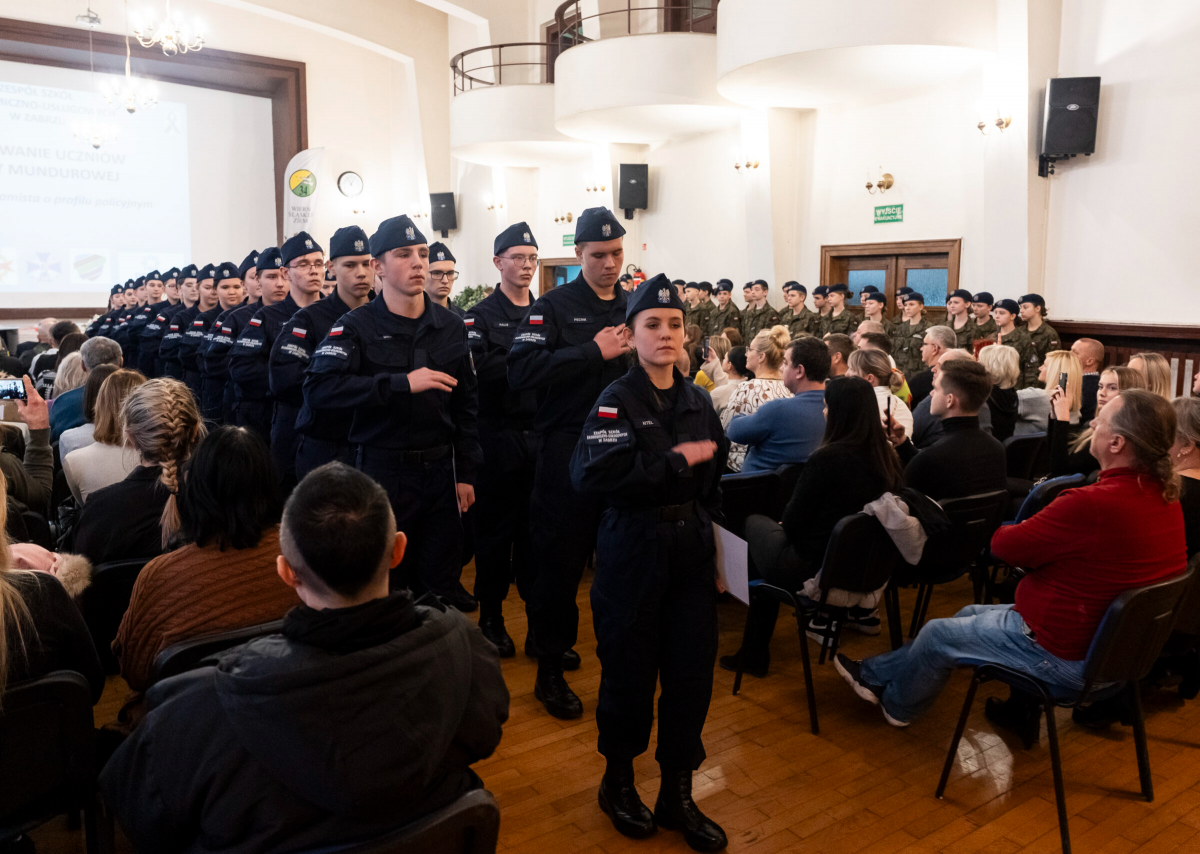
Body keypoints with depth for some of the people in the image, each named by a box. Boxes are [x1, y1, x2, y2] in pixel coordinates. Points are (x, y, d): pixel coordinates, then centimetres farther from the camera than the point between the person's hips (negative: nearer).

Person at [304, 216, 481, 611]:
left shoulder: (450, 326, 7)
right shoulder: (357, 326, -6)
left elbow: (466, 404, 11)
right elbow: (318, 389, -21)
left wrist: (466, 473, 7)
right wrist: (402, 382, -26)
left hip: (440, 471, 4)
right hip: (383, 471, -3)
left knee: (442, 587, 11)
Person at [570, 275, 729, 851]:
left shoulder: (696, 401, 8)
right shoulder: (617, 401, -9)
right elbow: (593, 475, -27)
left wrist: (703, 519, 10)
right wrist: (676, 461, -22)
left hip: (691, 549, 5)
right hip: (633, 550, -5)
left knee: (692, 668, 7)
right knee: (630, 668, 6)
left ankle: (677, 794, 26)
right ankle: (618, 779, 32)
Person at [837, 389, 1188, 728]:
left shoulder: (1092, 505, -32)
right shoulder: (1166, 497, -4)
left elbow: (1004, 545, -20)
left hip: (1062, 656, -9)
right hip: (1110, 637, 9)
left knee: (937, 635, 11)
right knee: (971, 613, 24)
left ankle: (896, 705, 39)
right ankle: (876, 673, 38)